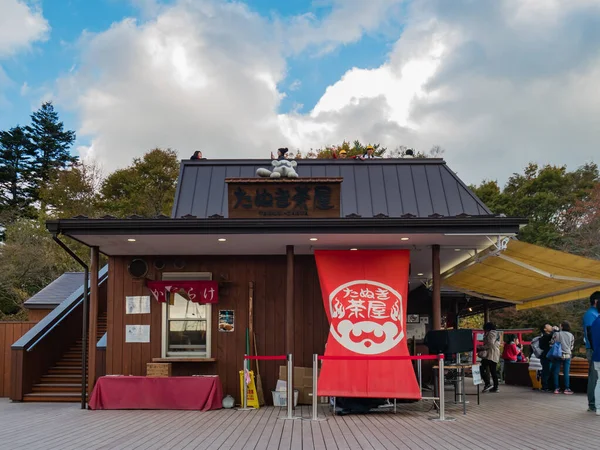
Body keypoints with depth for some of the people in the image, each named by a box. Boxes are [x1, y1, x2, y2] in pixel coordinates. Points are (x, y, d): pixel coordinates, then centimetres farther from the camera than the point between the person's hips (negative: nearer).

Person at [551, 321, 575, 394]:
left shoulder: (556, 334, -6)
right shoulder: (571, 336, 3)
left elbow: (551, 344, -5)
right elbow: (571, 347, 9)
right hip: (567, 355, 2)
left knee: (556, 372, 5)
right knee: (566, 373, 3)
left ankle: (556, 388, 5)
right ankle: (567, 388, 1)